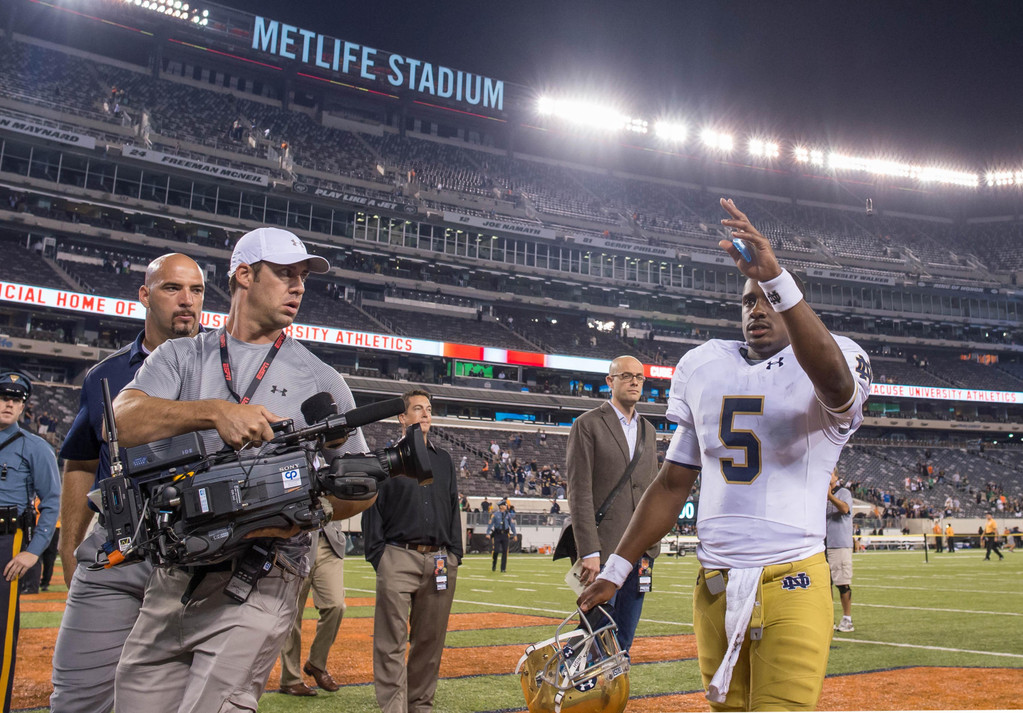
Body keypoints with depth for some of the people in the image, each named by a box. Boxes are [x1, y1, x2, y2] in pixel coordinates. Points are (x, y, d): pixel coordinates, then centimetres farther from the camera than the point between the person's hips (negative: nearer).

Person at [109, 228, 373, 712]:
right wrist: (216, 412, -24)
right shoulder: (181, 357, 11)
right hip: (173, 575, 3)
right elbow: (124, 421, -8)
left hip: (259, 581, -2)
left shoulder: (320, 380, 8)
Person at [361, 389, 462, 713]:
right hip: (399, 559, -4)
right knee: (392, 642, -6)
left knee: (431, 639, 8)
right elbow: (372, 508, 3)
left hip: (440, 561, 4)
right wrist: (378, 555, -6)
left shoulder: (443, 459, 18)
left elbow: (454, 508, 18)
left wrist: (454, 554, 9)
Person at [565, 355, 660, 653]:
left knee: (624, 640, 11)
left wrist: (651, 548, 9)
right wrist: (589, 552, -17)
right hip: (603, 550, -6)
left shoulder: (648, 430, 16)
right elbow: (579, 492, -10)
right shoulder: (588, 424, -4)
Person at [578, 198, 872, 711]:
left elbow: (833, 378, -30)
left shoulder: (819, 373, -1)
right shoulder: (706, 370, 13)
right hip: (713, 586, 5)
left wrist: (776, 279, -38)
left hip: (792, 587, -4)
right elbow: (673, 484, 15)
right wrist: (615, 571, 11)